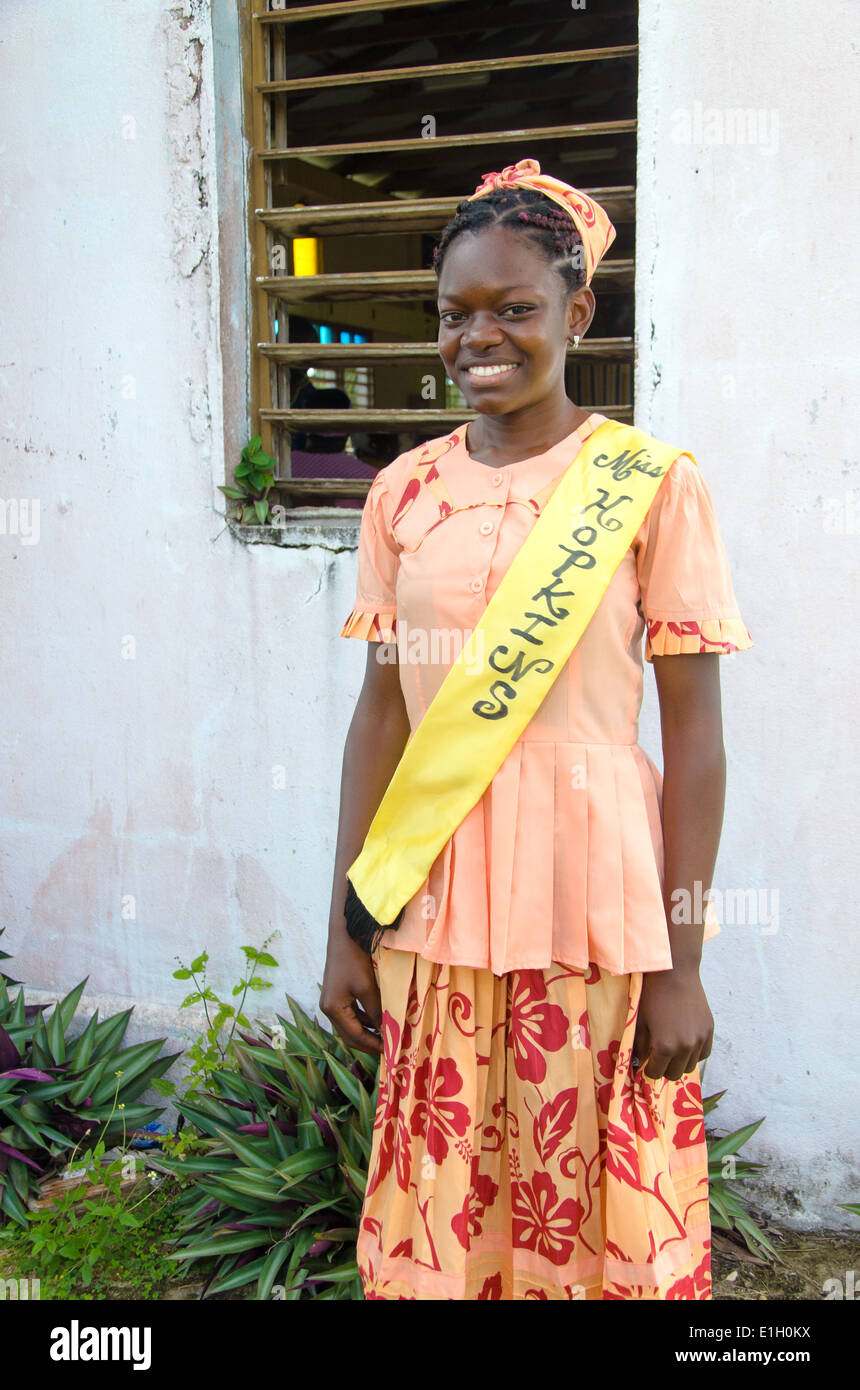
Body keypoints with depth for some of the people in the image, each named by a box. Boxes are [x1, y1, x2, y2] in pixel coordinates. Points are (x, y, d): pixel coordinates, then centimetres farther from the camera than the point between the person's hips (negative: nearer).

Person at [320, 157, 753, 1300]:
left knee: (598, 1212, 10)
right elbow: (382, 711, 6)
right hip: (431, 910, 3)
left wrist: (682, 962, -8)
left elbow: (692, 728, -6)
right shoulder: (404, 492, 5)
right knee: (438, 1220, 14)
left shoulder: (655, 483, -5)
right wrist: (346, 930, 6)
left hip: (594, 911, -3)